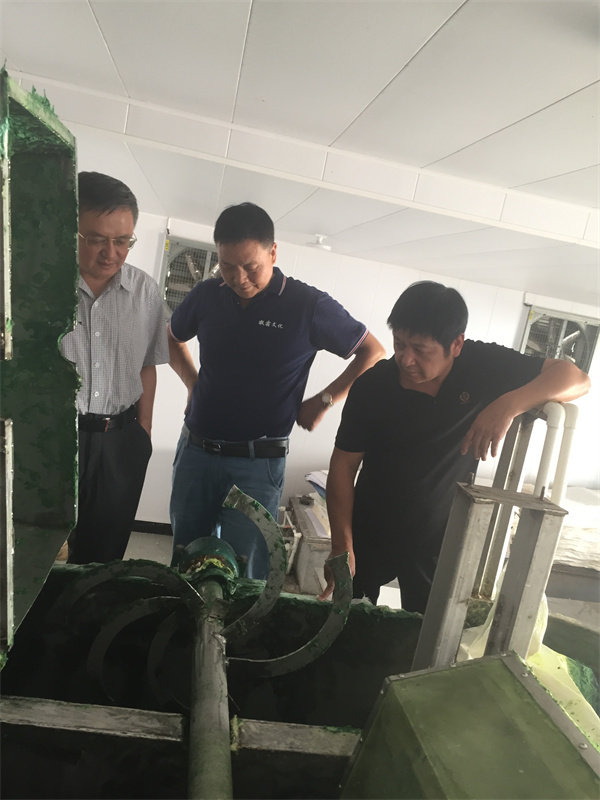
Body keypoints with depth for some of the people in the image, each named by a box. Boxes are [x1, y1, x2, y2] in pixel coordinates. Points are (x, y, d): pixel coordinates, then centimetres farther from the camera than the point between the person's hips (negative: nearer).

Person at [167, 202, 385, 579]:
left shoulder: (309, 305, -9)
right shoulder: (207, 295, 3)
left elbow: (373, 353, 0)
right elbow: (173, 338, 23)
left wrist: (324, 401, -5)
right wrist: (193, 382, 9)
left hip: (257, 462, -4)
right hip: (196, 450, 4)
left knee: (243, 572, -1)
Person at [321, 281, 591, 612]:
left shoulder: (482, 365, -15)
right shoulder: (372, 386, -18)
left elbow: (576, 378, -16)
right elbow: (344, 465, -13)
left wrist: (509, 404, -34)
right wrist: (342, 545, -21)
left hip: (439, 543, 1)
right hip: (369, 536, 0)